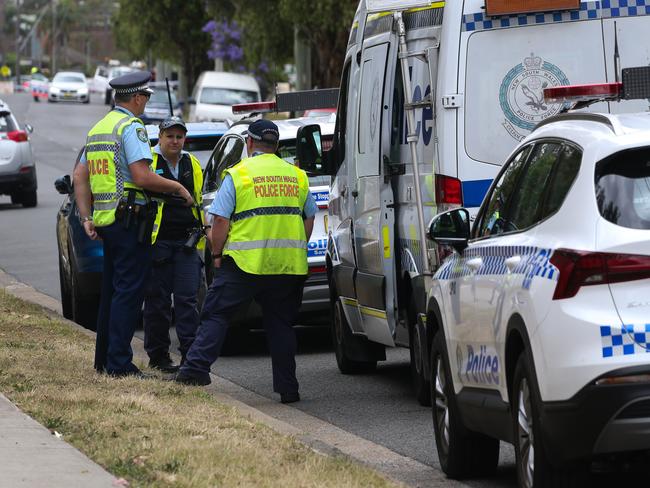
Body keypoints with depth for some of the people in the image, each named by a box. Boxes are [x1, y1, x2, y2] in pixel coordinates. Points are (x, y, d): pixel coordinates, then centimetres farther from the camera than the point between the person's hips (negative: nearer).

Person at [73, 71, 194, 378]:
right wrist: (178, 188, -7)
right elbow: (142, 177, -20)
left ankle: (103, 359, 21)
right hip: (129, 218, -9)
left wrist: (86, 218, 15)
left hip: (104, 221, 9)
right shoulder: (131, 127, -12)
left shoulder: (98, 128, 17)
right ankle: (119, 363, -11)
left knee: (112, 291, 16)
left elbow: (80, 177, 17)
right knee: (128, 291, -8)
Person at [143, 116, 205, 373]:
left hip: (186, 243, 3)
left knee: (187, 299, -3)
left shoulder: (192, 165, 14)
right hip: (157, 243, -3)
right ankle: (158, 355, 10)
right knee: (157, 301, 2)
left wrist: (200, 235, 19)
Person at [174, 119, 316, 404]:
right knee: (280, 324, 11)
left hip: (245, 263, -4)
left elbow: (220, 221, -7)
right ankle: (287, 387, 9)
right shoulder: (297, 176, 11)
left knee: (216, 314, 3)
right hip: (289, 266, 4)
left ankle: (196, 369, -9)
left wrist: (217, 254, 4)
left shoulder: (238, 174, -2)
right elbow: (309, 218, 17)